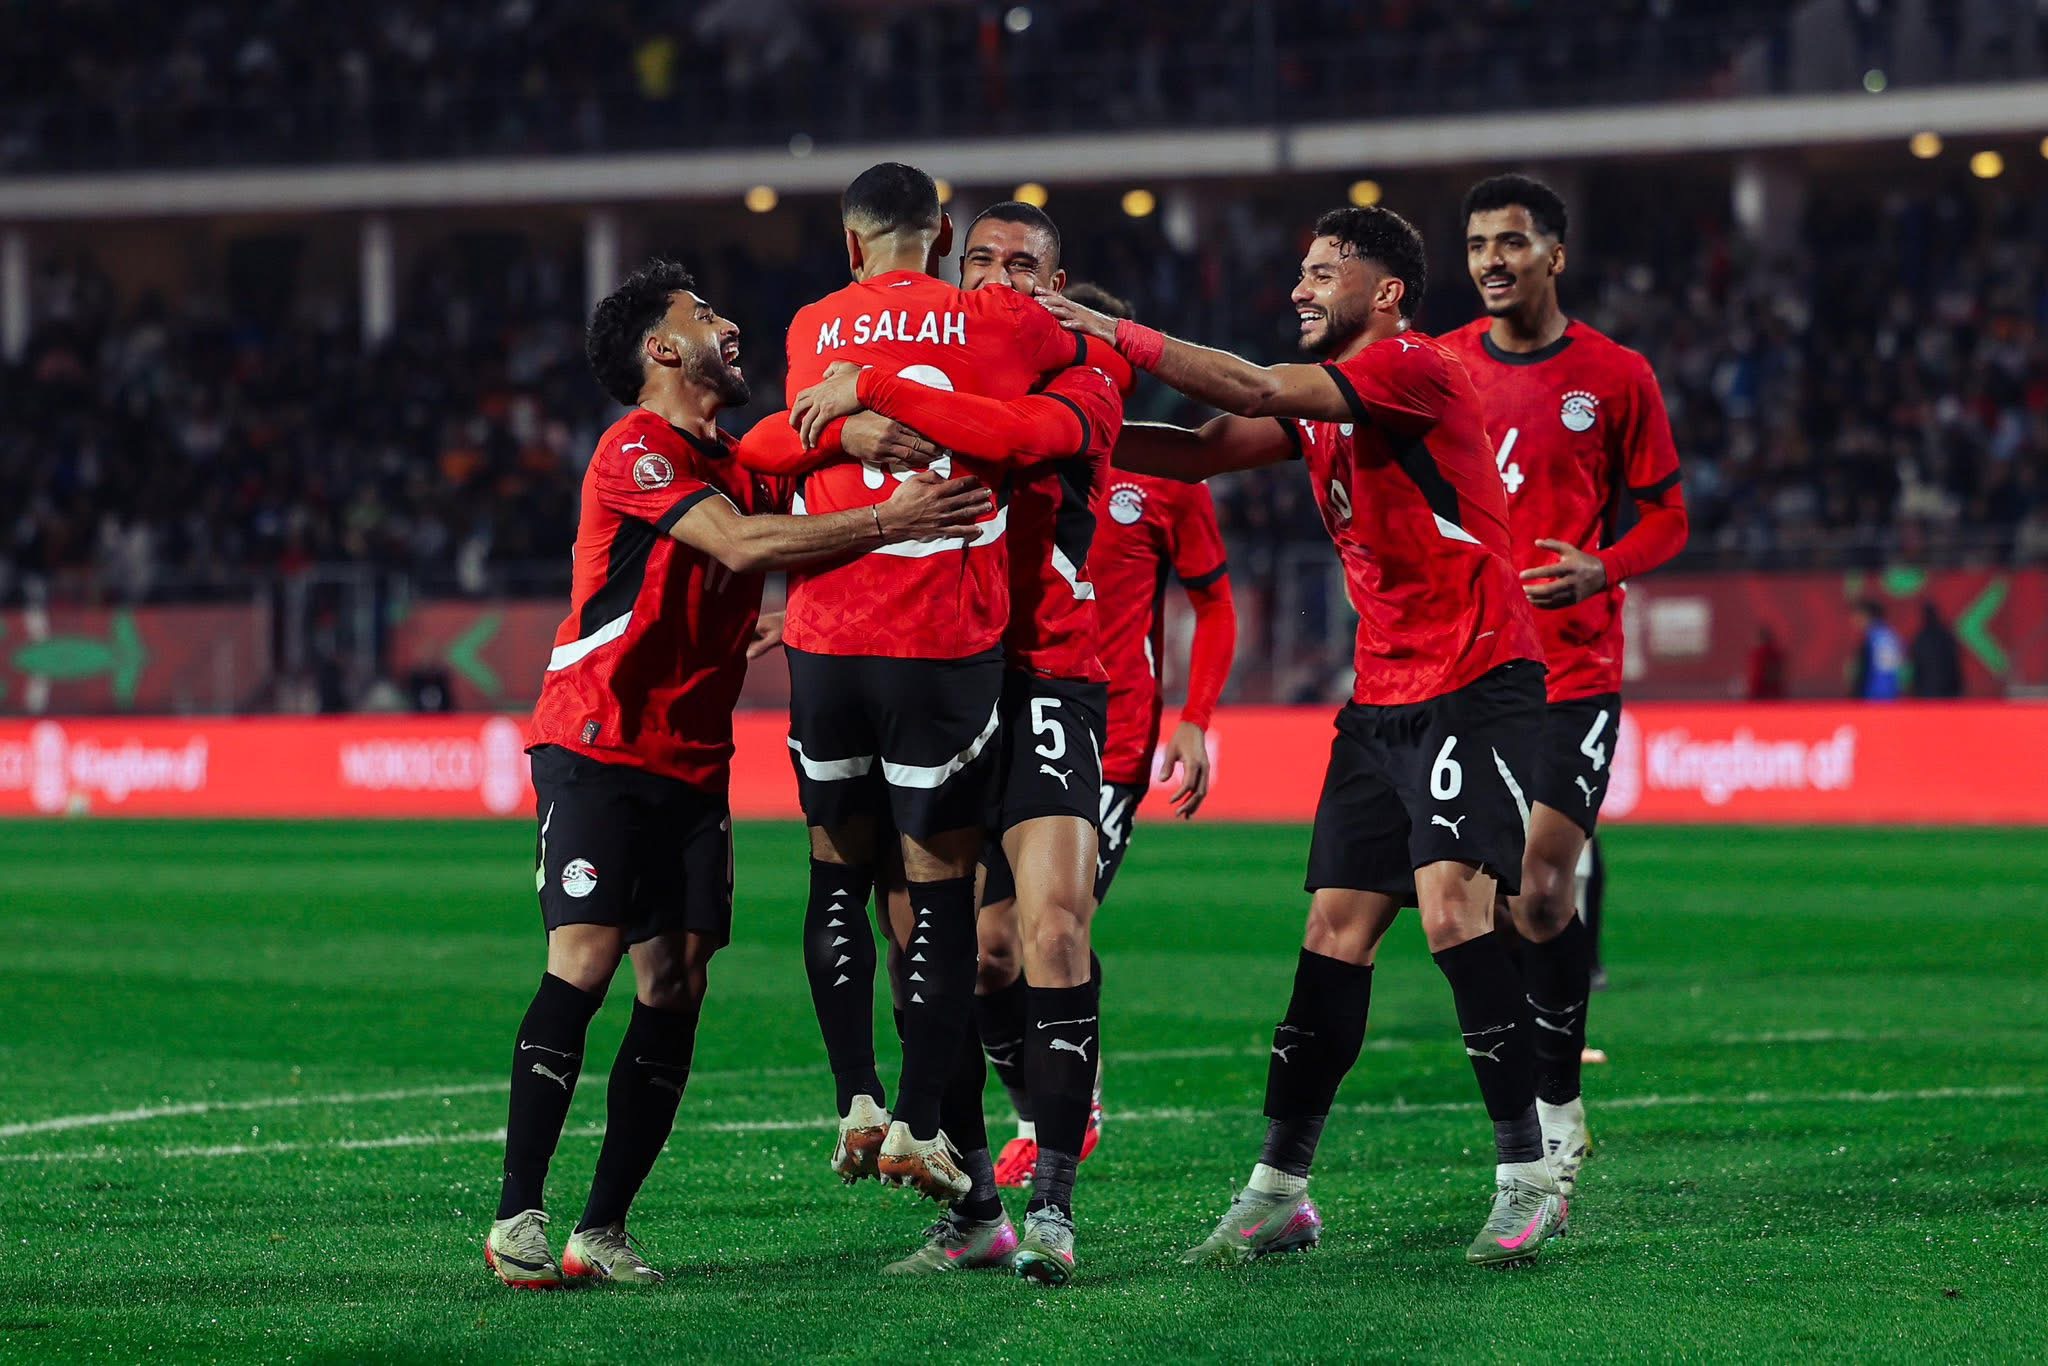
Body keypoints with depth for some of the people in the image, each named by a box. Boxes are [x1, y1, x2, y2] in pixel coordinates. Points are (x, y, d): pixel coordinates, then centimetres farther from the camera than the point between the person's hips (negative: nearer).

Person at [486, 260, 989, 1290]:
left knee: (675, 987, -1)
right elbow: (740, 545, -24)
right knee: (585, 961, -16)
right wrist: (887, 522, -28)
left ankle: (602, 1229, 3)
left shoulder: (736, 468, 17)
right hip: (597, 749, -8)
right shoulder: (636, 450, -10)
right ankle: (516, 1217, -12)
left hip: (692, 762, 8)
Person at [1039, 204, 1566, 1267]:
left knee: (1452, 901, -21)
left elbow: (1258, 392, -21)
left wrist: (1120, 336, -16)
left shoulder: (1416, 371, -12)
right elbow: (1206, 451, 15)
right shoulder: (1323, 400, 16)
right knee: (1336, 927, 5)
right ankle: (1278, 1191, 8)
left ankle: (1526, 1177, -16)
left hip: (1474, 685, -9)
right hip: (1382, 694, 9)